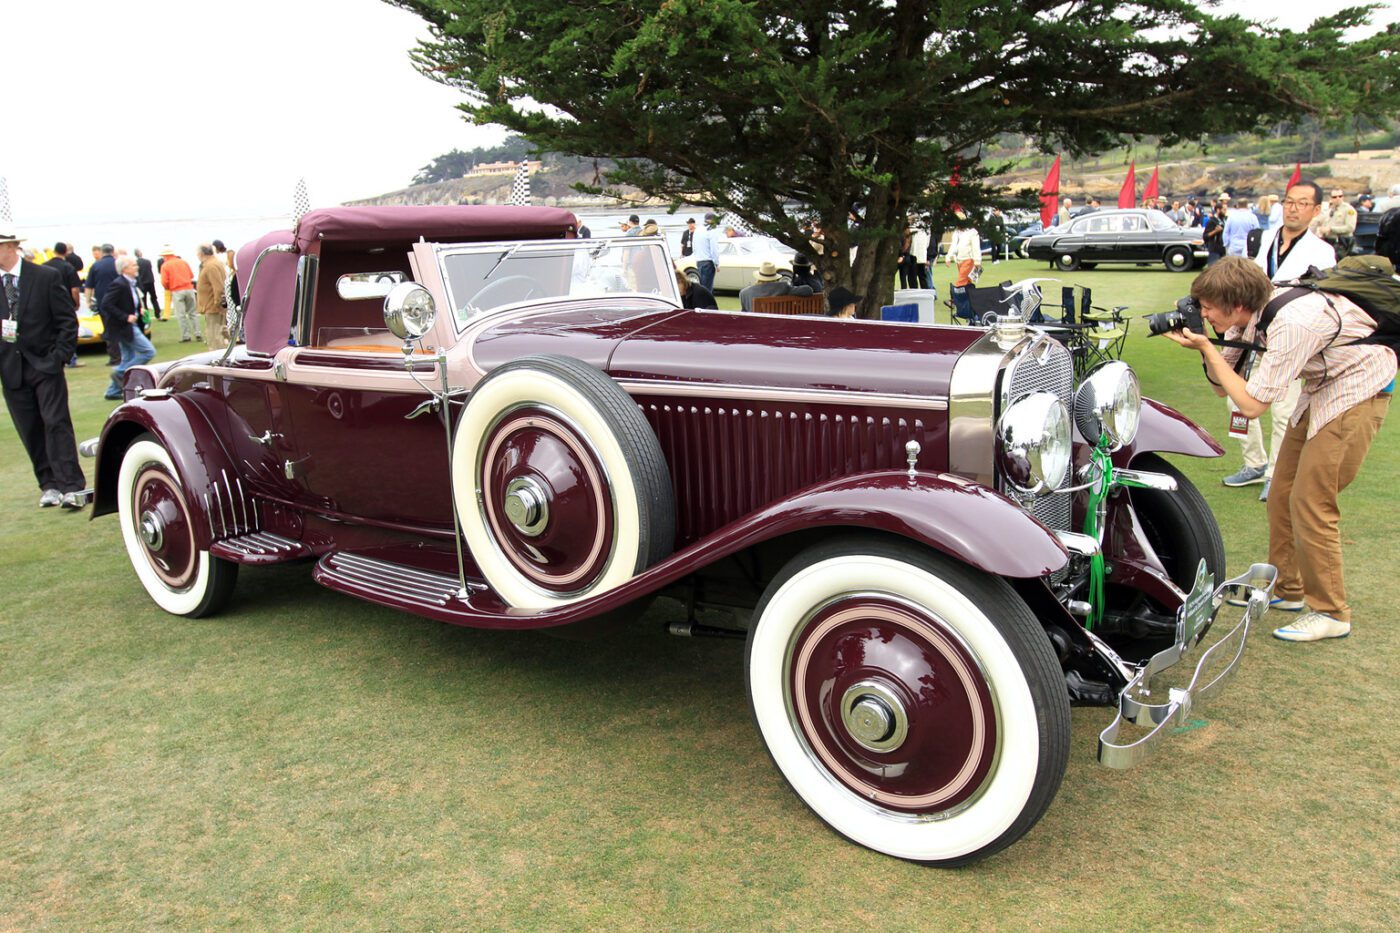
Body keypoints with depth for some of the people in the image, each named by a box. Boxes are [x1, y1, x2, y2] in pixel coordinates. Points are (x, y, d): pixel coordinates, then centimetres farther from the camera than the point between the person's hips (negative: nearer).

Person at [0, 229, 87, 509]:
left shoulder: (47, 277, -3)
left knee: (56, 423, -7)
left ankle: (71, 487, -9)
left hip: (45, 364, -3)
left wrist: (59, 357, -7)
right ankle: (49, 485, 12)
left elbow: (67, 321, 0)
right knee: (29, 430, 4)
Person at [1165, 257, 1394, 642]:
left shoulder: (1290, 324, -34)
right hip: (1321, 388, 9)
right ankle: (1286, 588, 28)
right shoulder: (1247, 316, -8)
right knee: (1282, 494, 12)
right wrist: (1203, 344, -15)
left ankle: (1330, 612, 6)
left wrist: (1206, 347, -27)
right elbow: (1223, 386, 1)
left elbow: (1251, 404, -30)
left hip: (1358, 391, -9)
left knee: (1310, 502, -8)